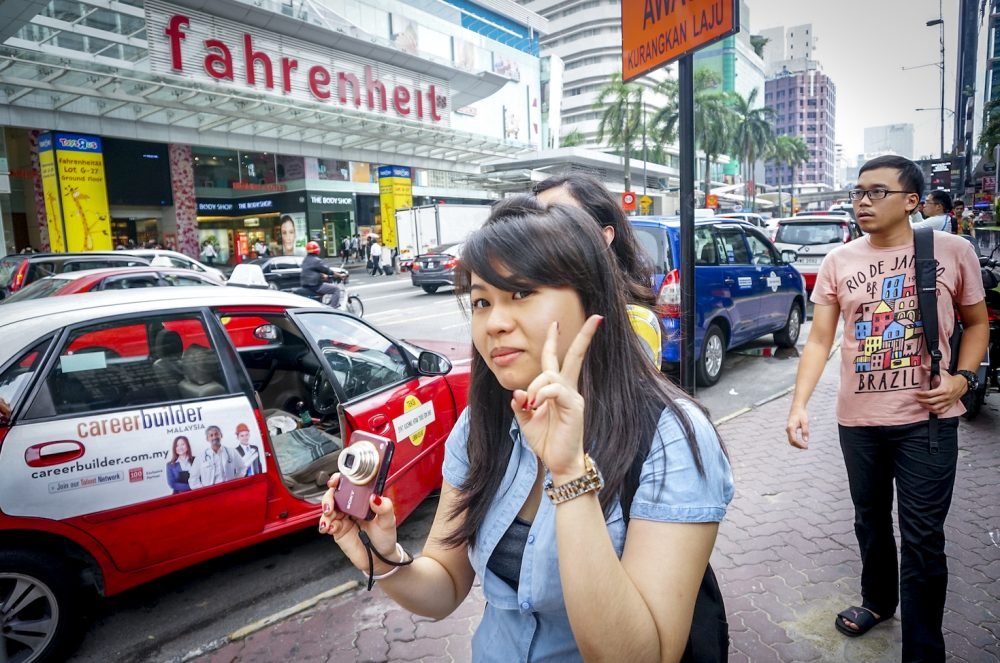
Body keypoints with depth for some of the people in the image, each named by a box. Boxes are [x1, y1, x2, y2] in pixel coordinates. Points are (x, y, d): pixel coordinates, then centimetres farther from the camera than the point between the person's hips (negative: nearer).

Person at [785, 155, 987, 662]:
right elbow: (818, 340, -3)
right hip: (857, 420, 2)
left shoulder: (953, 251, -4)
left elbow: (976, 322, 8)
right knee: (870, 520, 20)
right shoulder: (839, 262, -1)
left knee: (922, 537, 3)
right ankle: (877, 599, 44)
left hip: (927, 419, -2)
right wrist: (799, 404, -14)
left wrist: (962, 378, -9)